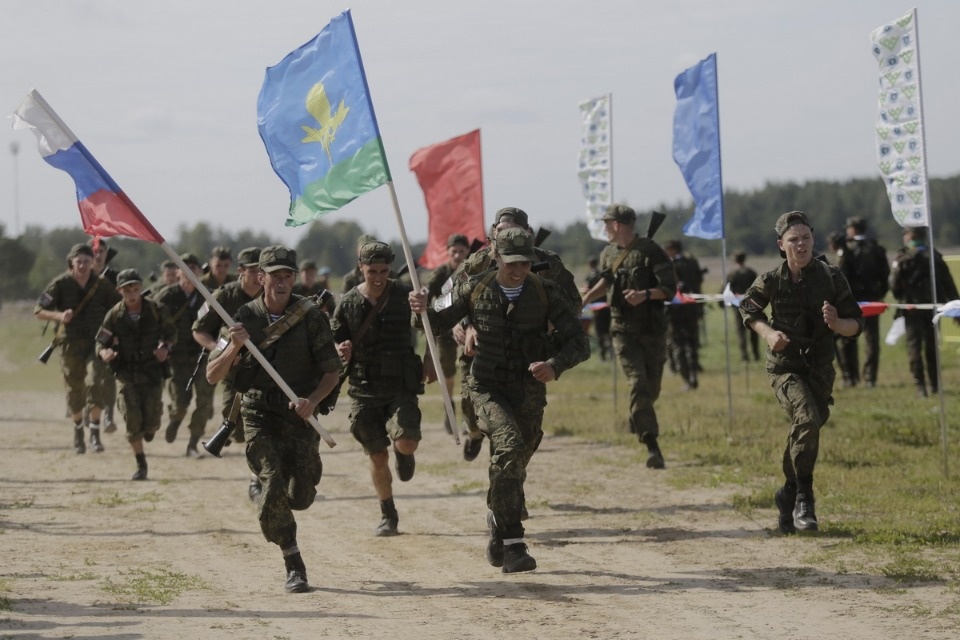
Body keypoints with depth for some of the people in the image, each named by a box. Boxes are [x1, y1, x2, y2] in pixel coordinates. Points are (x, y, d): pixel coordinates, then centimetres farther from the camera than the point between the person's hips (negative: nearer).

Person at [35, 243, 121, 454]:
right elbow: (39, 311, -4)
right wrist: (59, 315, -23)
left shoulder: (101, 285, -1)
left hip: (96, 341, 0)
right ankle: (78, 432, 29)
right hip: (70, 343, 0)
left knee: (95, 383, -18)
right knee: (74, 389, 7)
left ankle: (95, 433, -12)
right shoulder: (60, 284, -5)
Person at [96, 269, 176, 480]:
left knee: (151, 421, -6)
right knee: (132, 422, -4)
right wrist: (104, 353, -25)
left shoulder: (155, 310, -6)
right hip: (127, 374, 1)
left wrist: (165, 347, -14)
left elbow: (171, 332, 7)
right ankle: (141, 464, 11)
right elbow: (101, 341, -1)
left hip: (153, 373, -1)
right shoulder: (114, 315, -5)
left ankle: (150, 427, 34)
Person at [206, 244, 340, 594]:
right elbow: (212, 376, -1)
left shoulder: (311, 316, -3)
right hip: (259, 416, -1)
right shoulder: (245, 319, -1)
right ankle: (294, 567, -7)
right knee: (273, 486, -18)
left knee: (301, 497, -1)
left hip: (301, 416, 1)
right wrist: (233, 348, -20)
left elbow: (332, 370, 1)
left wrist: (313, 400, -18)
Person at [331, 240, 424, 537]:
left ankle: (402, 453, 18)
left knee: (406, 442, -21)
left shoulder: (404, 296, -4)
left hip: (401, 386, -1)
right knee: (378, 457, 4)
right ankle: (388, 516, 23)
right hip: (364, 389, 1)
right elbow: (332, 343, 5)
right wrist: (340, 351, -17)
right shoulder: (348, 303, -1)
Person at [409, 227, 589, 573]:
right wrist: (423, 310, -15)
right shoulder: (474, 290, -5)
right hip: (487, 388, -2)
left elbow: (579, 343, -6)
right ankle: (513, 545, -27)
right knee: (510, 445, -27)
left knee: (510, 466, 9)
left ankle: (498, 537, 37)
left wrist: (554, 365, -26)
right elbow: (439, 325, 9)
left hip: (528, 393, 2)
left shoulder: (546, 293, -7)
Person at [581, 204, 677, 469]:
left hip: (652, 330, -2)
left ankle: (637, 423, 39)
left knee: (651, 389, 7)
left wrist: (645, 294, -27)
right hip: (623, 330, 2)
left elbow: (669, 289, -12)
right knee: (638, 384, -15)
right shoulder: (608, 255, 6)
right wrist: (586, 298, 12)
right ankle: (652, 447, -21)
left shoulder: (651, 251, -9)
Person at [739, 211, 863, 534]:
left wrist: (836, 323, -24)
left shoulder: (831, 277, -6)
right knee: (807, 419, -26)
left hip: (820, 368, 3)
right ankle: (803, 498, -16)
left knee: (805, 430, 10)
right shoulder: (771, 281, -8)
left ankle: (789, 495, 34)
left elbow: (856, 325, -1)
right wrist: (768, 333, -6)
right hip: (784, 366, -3)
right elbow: (748, 308, 12)